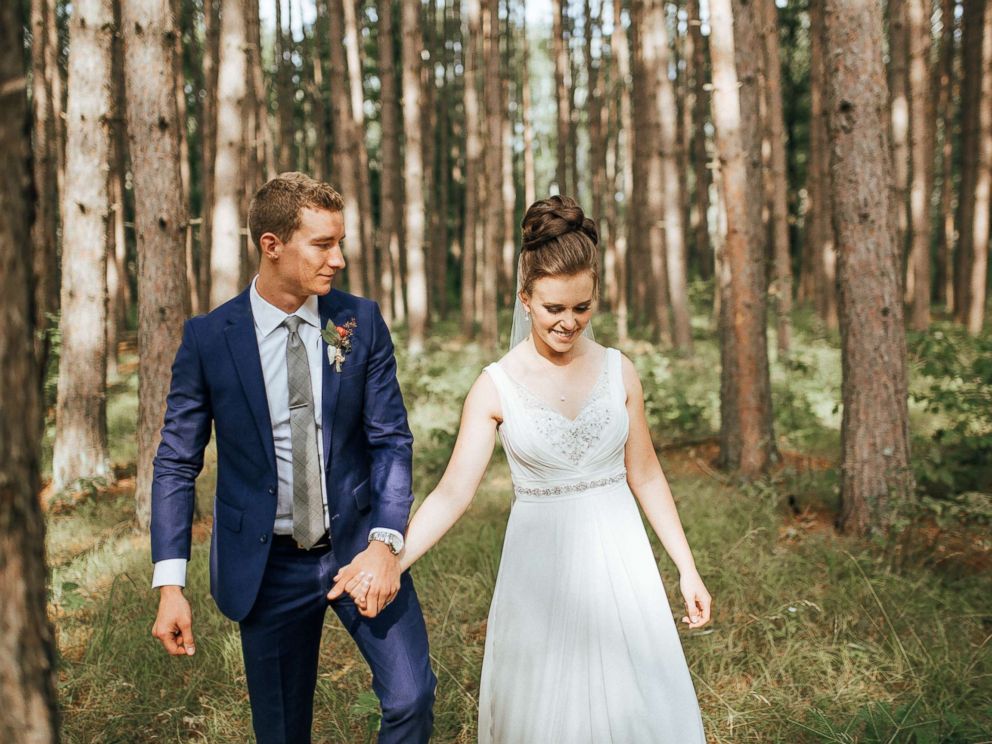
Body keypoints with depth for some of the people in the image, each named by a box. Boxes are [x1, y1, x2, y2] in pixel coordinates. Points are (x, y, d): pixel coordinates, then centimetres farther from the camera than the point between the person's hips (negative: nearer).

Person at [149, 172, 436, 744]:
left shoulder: (361, 321, -3)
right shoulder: (208, 338, -6)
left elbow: (391, 439, -3)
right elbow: (177, 464, -2)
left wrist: (386, 542, -18)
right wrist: (170, 585, -9)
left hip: (359, 544, 1)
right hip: (267, 564, 0)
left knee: (412, 698, -11)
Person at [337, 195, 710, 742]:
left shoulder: (618, 372, 0)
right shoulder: (495, 388, -7)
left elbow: (645, 476, 7)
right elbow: (453, 491, -12)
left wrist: (687, 569, 7)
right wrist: (391, 560, -26)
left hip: (618, 557, 2)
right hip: (540, 566, -1)